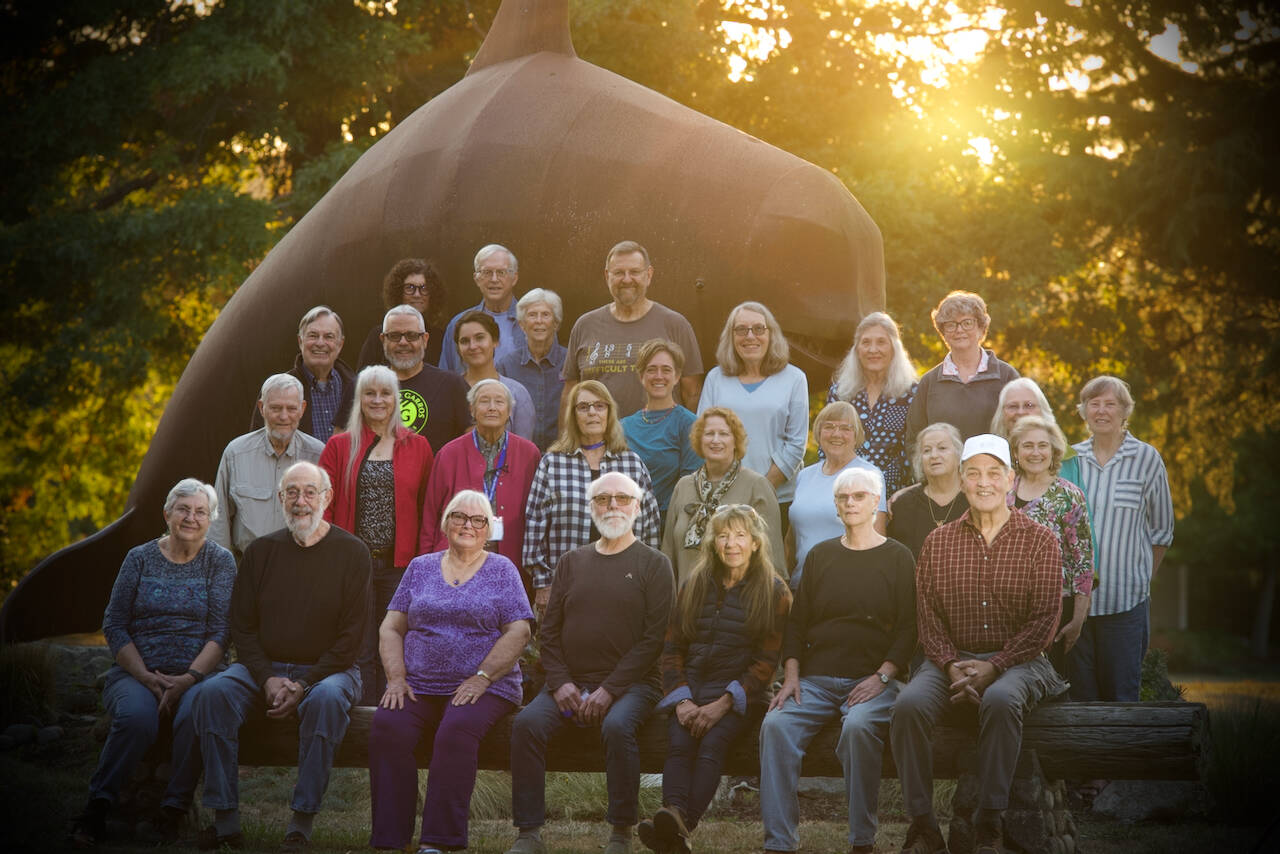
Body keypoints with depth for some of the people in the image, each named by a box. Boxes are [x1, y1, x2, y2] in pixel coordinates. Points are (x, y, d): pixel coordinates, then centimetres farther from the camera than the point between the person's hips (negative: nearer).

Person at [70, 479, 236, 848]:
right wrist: (147, 677, -9)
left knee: (197, 713, -34)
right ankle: (97, 808, -22)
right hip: (136, 672, 0)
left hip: (196, 675, 0)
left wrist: (188, 679, -16)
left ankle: (174, 811, -20)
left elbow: (221, 632, -1)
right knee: (136, 716, -33)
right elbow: (113, 625, 5)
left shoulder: (220, 561, 8)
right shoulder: (140, 558, 10)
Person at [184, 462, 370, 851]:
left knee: (328, 700, -37)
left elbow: (350, 636, -5)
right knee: (213, 694, -26)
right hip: (264, 667, 3)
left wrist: (304, 686, -16)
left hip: (327, 669, -3)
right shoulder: (262, 550, 9)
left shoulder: (351, 553, -1)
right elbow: (242, 626, 7)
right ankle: (225, 820, -25)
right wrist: (267, 680, -11)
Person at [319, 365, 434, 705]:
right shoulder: (338, 447, 7)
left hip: (400, 564, 1)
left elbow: (427, 509, 9)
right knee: (358, 650, 0)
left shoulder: (417, 447, 9)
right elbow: (324, 508, 3)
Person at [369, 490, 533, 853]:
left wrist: (481, 678, -13)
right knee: (386, 727, -28)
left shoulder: (501, 570, 9)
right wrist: (396, 677, -3)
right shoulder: (421, 567, 17)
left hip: (485, 688, -2)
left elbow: (518, 633, -1)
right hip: (419, 686, 3)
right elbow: (391, 628, 14)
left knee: (457, 731, -34)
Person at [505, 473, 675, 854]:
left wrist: (609, 689, -14)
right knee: (527, 722, -24)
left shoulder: (653, 564, 4)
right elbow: (549, 631, 12)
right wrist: (560, 683, -5)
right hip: (570, 681, 3)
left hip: (630, 683, -3)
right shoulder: (571, 562, 16)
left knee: (617, 726, -35)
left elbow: (653, 637, -5)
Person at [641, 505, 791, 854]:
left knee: (711, 743, -33)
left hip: (739, 692, -3)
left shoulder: (774, 592, 6)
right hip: (689, 689, 3)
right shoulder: (695, 586, 18)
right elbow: (672, 649, 14)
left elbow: (767, 661, -1)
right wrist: (681, 700, -4)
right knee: (679, 743, -29)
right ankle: (675, 819, -53)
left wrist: (723, 704, -14)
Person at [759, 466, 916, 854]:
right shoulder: (820, 555, 17)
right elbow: (797, 622, 16)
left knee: (859, 727, -35)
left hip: (872, 679, -3)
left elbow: (908, 628, 1)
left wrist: (881, 677, -12)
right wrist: (791, 675, 1)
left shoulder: (898, 558, 7)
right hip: (815, 678, 3)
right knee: (776, 725, -25)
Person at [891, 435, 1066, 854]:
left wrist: (993, 667, -14)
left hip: (1016, 660, -2)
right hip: (953, 659, 2)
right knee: (910, 705, -29)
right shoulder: (938, 542, 11)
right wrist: (951, 666, -13)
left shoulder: (1040, 541, 3)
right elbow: (929, 616, 6)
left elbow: (1044, 619, -3)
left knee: (1000, 701, -38)